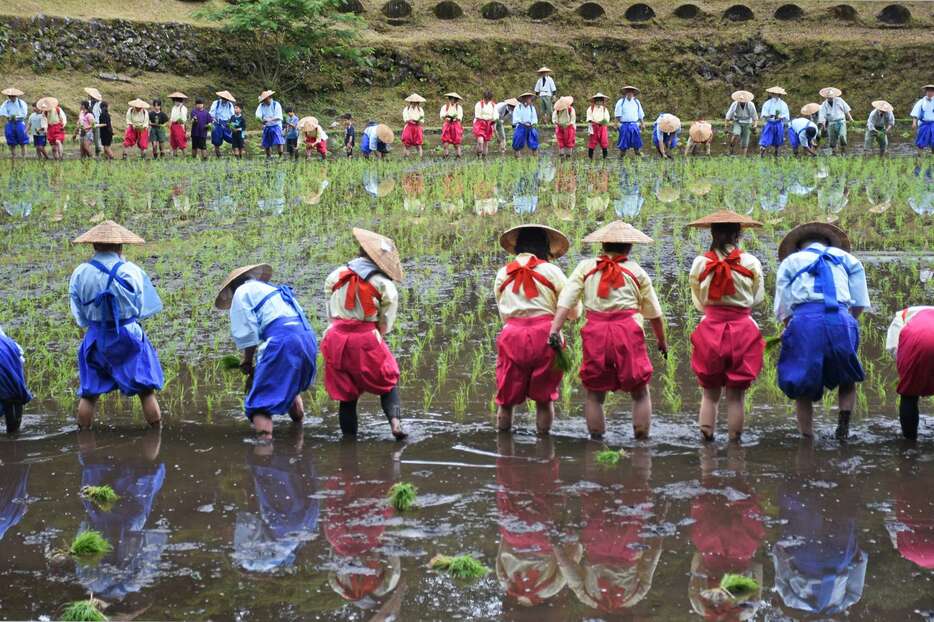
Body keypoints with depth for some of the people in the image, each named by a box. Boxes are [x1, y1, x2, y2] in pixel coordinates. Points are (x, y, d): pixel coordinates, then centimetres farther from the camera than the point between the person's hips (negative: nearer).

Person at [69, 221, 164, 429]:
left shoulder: (80, 273, -6)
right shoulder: (131, 271, -10)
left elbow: (80, 317, 1)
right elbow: (142, 308, 0)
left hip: (96, 338, 2)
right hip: (129, 335, -2)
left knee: (89, 394, 11)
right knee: (146, 391, 7)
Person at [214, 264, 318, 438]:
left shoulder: (242, 291, 12)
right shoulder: (273, 290, 36)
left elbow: (247, 334, 2)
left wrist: (247, 362, 16)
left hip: (283, 340, -8)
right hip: (309, 339, 8)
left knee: (260, 402, -8)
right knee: (290, 386, 34)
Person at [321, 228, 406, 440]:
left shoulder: (336, 275, 7)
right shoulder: (384, 284, -4)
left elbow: (330, 313, 9)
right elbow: (385, 324, 0)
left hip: (336, 337, 3)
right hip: (367, 339, -3)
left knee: (345, 391, 11)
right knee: (388, 382, 12)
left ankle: (349, 434, 10)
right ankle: (395, 420, -8)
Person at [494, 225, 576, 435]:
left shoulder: (503, 274, 11)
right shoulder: (551, 271, 0)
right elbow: (574, 312, 4)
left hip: (512, 334, 2)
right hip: (545, 336, -2)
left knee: (507, 395, 13)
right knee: (544, 397, 11)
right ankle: (543, 436, 15)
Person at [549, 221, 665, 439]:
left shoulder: (585, 268, 10)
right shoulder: (637, 272, 9)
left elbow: (566, 301, -2)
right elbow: (654, 314, 16)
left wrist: (554, 329, -6)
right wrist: (662, 341, 29)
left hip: (595, 333, 1)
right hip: (628, 332, -1)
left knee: (594, 393, 11)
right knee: (640, 392, 10)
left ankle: (596, 439, 10)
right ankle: (641, 438, 9)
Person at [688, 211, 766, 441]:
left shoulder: (700, 263, -3)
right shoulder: (751, 263, -6)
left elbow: (698, 303, 6)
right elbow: (758, 298, 6)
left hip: (710, 328, 1)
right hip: (743, 328, -1)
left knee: (710, 393, 11)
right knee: (736, 395, 6)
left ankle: (706, 435, 7)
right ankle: (735, 439, 9)